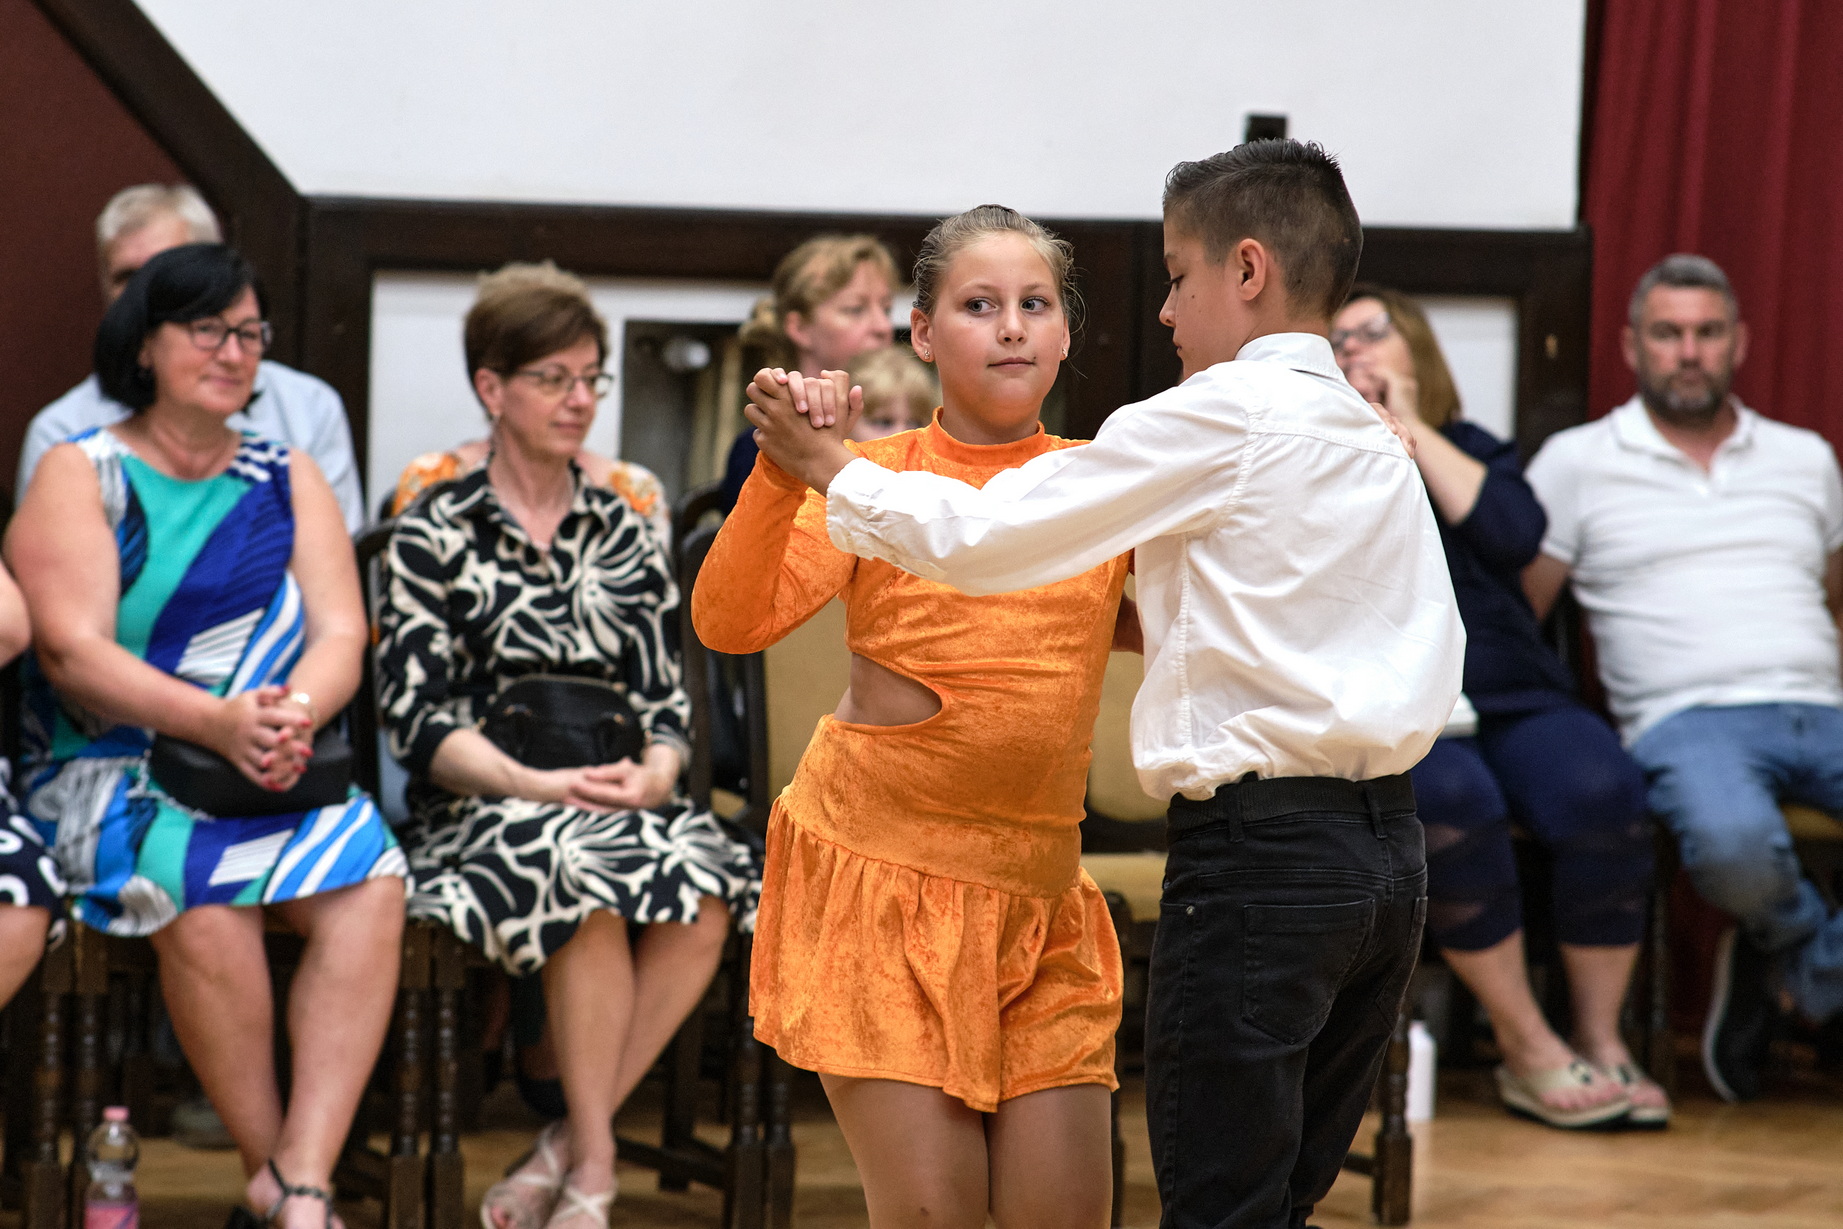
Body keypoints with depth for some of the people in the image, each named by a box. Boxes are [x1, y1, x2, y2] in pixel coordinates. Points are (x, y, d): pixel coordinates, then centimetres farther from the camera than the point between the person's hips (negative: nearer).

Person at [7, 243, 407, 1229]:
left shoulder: (289, 480, 17)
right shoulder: (81, 473, 5)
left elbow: (341, 635, 6)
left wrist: (293, 716, -18)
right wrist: (217, 721, -23)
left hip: (280, 776, 3)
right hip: (106, 775, -3)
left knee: (369, 878, -29)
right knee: (199, 887, -35)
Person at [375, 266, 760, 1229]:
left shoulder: (621, 532, 18)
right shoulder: (434, 535, 5)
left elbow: (664, 705, 14)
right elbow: (420, 722, -4)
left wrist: (652, 775, -11)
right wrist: (542, 785, -20)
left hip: (617, 799, 4)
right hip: (479, 807, -4)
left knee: (708, 895, -31)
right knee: (588, 881, -38)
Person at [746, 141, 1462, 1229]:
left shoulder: (1221, 413, -8)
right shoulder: (1377, 442, 15)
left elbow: (980, 537, -8)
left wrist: (828, 467, 7)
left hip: (1260, 849, -8)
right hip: (1391, 845, 8)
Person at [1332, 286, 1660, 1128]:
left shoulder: (1473, 451, 23)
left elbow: (1514, 534, 1)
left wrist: (1412, 428, 5)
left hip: (1511, 699, 2)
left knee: (1602, 792, -31)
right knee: (1453, 800, -37)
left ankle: (1602, 1041, -17)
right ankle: (1527, 1051, -25)